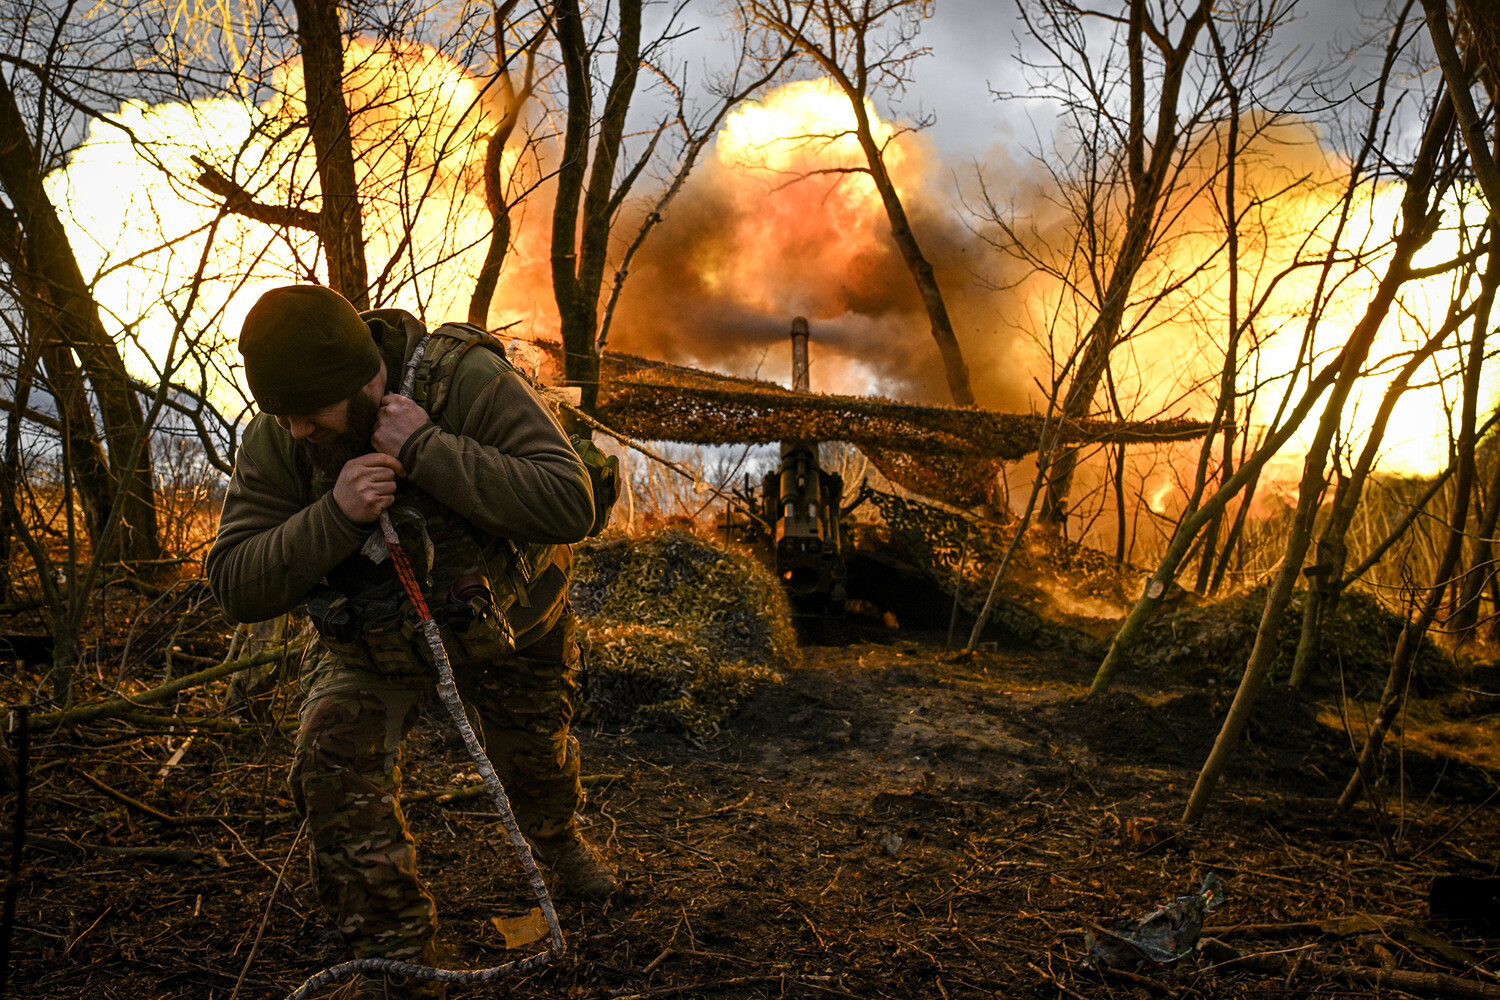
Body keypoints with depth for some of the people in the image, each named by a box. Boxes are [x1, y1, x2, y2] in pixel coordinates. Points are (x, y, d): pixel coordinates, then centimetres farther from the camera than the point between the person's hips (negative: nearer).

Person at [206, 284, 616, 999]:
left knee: (535, 755, 19)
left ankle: (557, 839, 58)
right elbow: (235, 586, -24)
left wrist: (427, 451, -47)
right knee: (336, 767, -21)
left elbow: (569, 505, -41)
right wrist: (335, 515, -41)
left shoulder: (469, 384, -33)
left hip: (509, 618, -1)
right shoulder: (276, 439, -23)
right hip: (369, 634, 1)